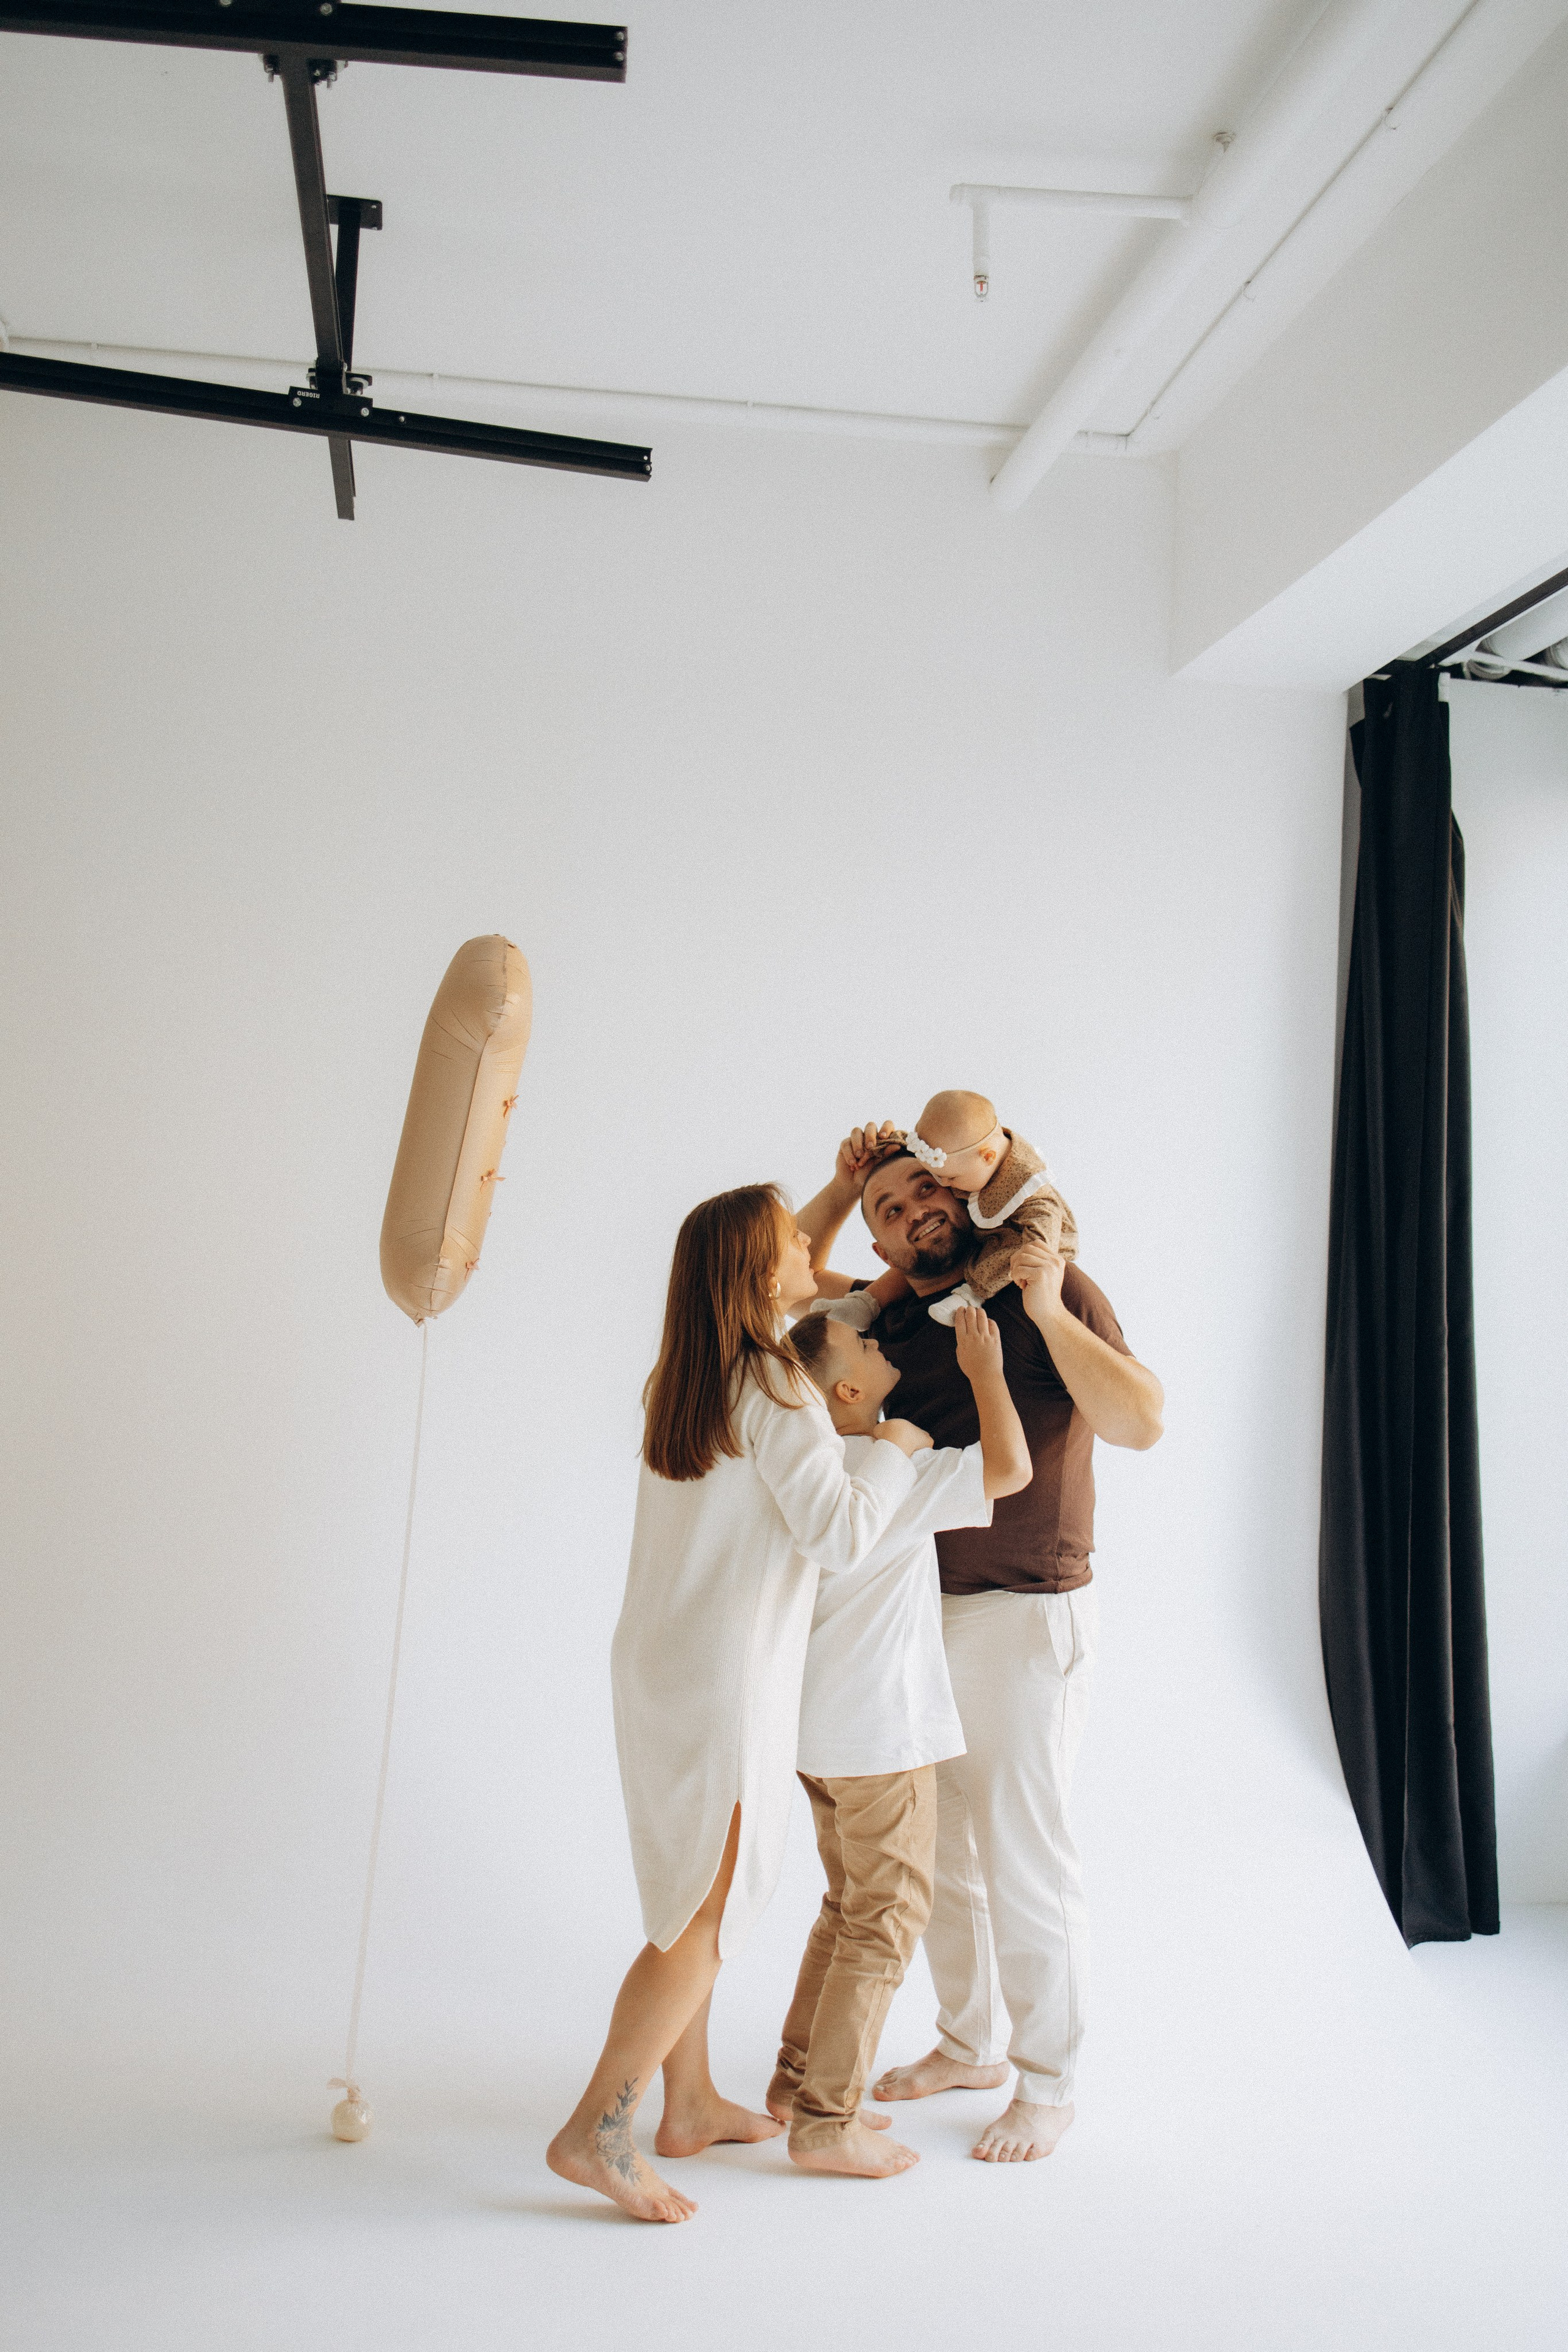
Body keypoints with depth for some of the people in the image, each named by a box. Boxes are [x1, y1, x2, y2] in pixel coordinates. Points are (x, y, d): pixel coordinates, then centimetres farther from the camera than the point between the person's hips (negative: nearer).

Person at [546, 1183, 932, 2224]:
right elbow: (839, 1532, -21)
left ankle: (691, 2106, 30)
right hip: (727, 1678, -9)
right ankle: (597, 2132, 3)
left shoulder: (686, 1378, 8)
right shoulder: (772, 1387, -17)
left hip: (659, 1665, 9)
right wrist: (897, 1447, -6)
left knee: (697, 1894, 18)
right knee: (713, 1910, 0)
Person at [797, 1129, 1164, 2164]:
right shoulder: (891, 1315, 6)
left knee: (1024, 1856, 1)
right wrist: (842, 1186, 4)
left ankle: (1047, 2087, 18)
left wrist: (1047, 1311, -24)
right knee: (936, 1847, 17)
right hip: (922, 1613, 7)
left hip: (1025, 1617, -6)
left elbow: (1143, 1421, -19)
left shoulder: (1054, 1289, -10)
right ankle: (969, 2044, 36)